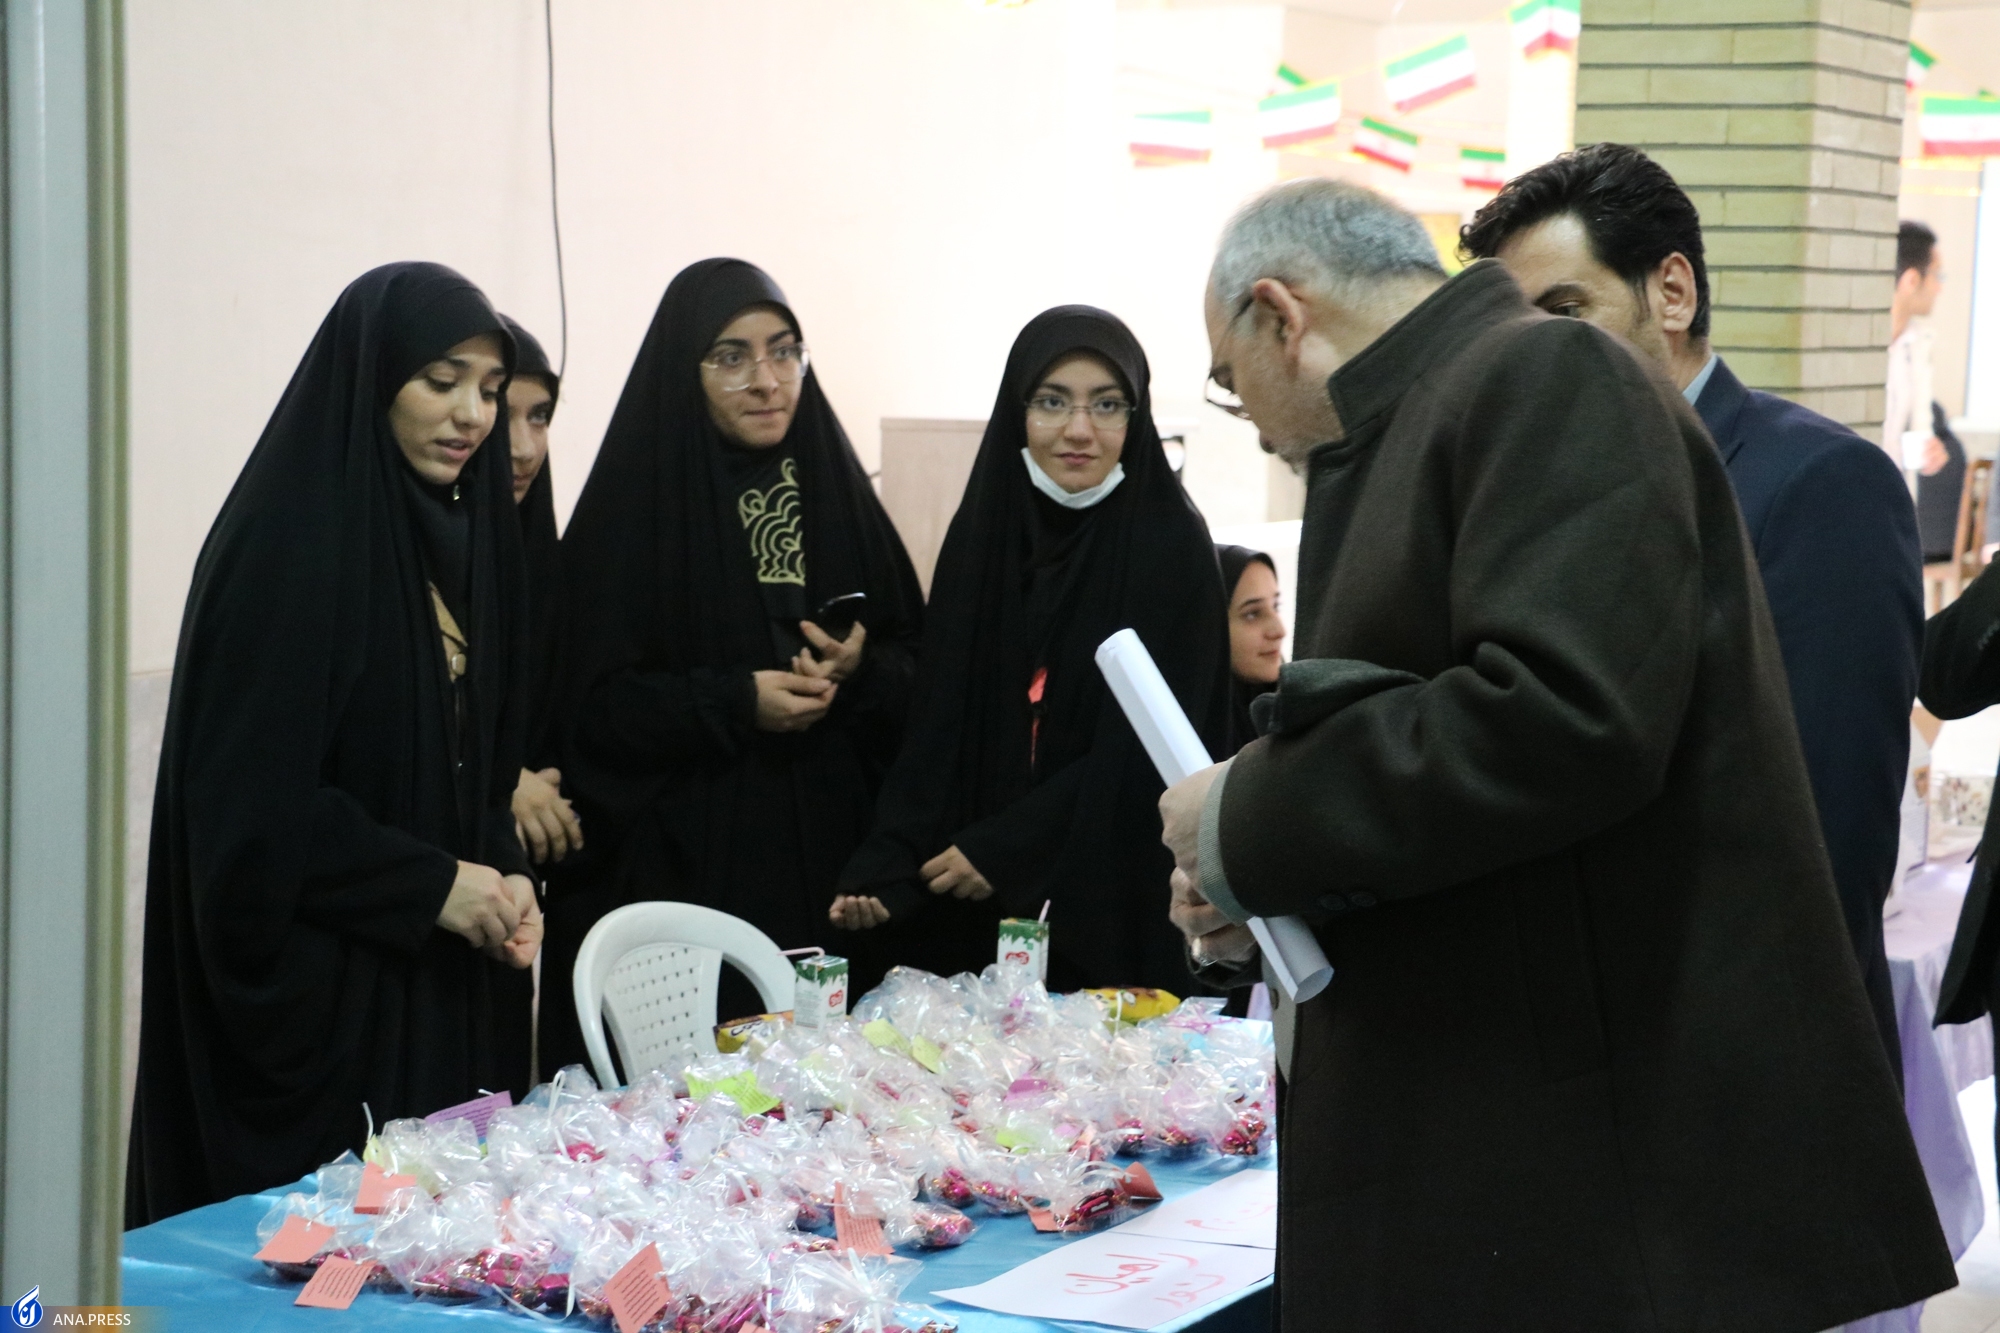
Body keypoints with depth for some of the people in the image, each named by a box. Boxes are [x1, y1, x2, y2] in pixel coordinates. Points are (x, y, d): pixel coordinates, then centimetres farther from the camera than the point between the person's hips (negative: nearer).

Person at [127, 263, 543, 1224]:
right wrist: (433, 885, -15)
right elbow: (249, 800, -19)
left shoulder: (462, 534, 11)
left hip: (446, 994, 7)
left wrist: (504, 876, 1)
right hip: (319, 995, -7)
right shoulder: (285, 547, -13)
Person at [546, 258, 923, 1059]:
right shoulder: (632, 508, -2)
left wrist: (861, 670, -10)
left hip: (826, 862, 4)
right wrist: (736, 702, -17)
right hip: (681, 871, -3)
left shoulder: (832, 488, 10)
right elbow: (593, 704, -7)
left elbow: (916, 663, 11)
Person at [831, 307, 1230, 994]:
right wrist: (883, 869, -11)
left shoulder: (1173, 543, -6)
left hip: (1116, 904, -3)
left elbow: (1150, 744, -11)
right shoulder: (981, 531, 6)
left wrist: (1003, 849, -15)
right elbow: (939, 724, 3)